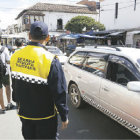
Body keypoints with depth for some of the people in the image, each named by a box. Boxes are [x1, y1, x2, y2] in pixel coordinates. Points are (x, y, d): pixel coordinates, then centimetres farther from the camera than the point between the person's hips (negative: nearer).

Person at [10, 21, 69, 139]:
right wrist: (64, 116, -7)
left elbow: (14, 86, 8)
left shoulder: (16, 56, -5)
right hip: (45, 116, -5)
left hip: (24, 113, 5)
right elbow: (59, 93, -20)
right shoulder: (50, 60, -24)